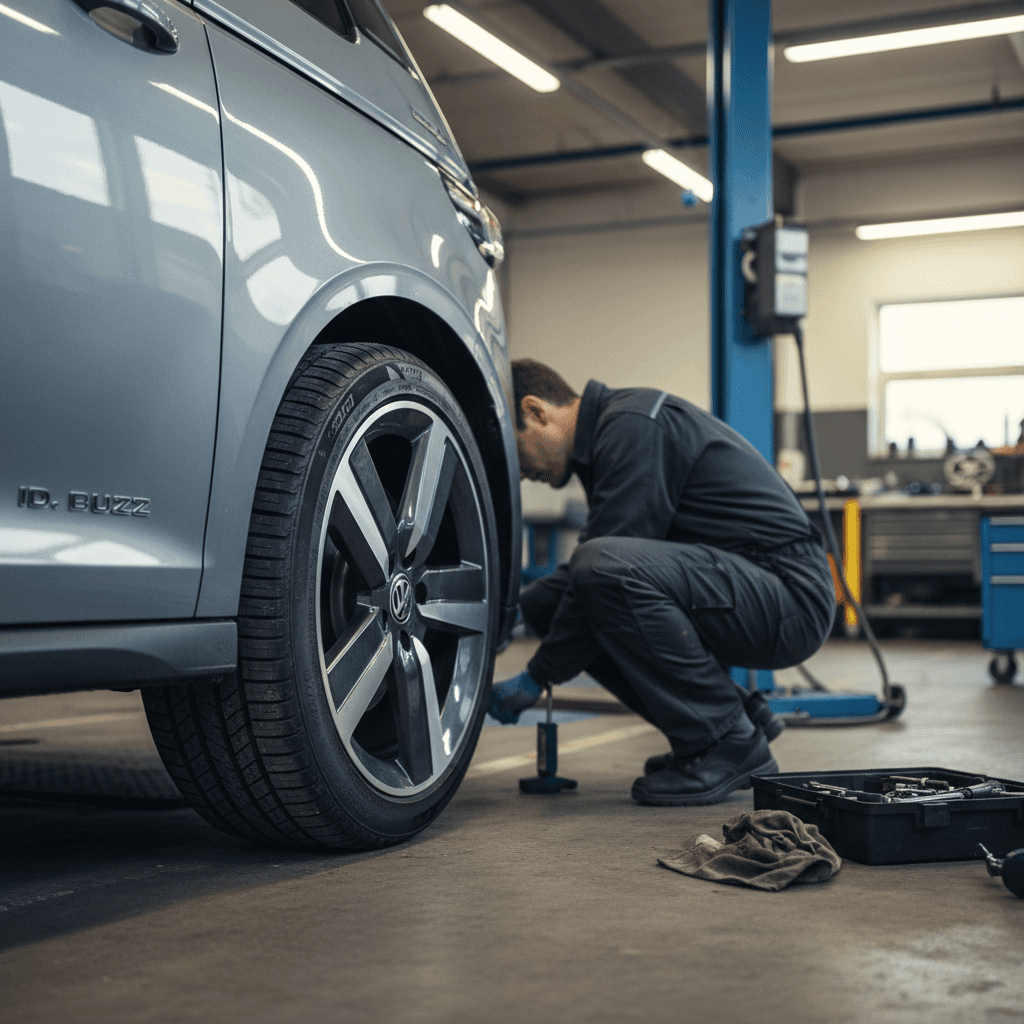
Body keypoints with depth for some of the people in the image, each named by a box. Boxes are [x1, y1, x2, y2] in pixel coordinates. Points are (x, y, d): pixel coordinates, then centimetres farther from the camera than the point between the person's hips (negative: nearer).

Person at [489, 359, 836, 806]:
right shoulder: (609, 431, 14)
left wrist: (537, 676, -13)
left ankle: (730, 743, -13)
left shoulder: (632, 426, -16)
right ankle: (735, 712, 9)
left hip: (790, 594, -10)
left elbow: (606, 566, -22)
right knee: (544, 603, 6)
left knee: (605, 567, -31)